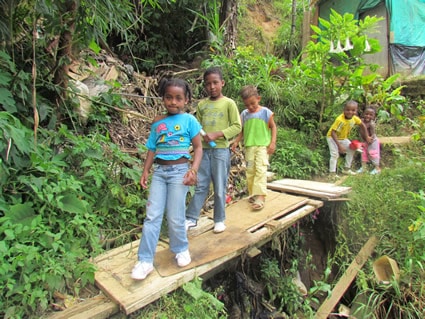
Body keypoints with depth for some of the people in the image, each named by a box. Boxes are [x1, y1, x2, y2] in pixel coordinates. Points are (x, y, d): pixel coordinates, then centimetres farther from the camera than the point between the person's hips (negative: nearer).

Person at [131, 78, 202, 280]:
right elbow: (152, 149, 13)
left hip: (179, 171, -3)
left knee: (175, 217, 2)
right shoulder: (158, 123, 10)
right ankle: (145, 260, 11)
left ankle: (181, 249, 29)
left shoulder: (189, 120, -1)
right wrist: (145, 171, 5)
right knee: (152, 216, 2)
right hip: (159, 171, 4)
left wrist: (193, 170, -14)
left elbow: (198, 147, -2)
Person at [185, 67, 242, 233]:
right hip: (203, 149, 3)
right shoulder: (201, 104, 10)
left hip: (220, 150, -3)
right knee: (200, 186, 8)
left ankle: (219, 220, 20)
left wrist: (216, 134, -16)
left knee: (220, 188, 6)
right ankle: (191, 218, 17)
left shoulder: (228, 103, -2)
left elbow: (237, 126, -6)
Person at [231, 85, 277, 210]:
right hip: (249, 146, 4)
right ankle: (252, 194, 21)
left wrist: (273, 142, -7)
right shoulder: (244, 114, 6)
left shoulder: (266, 112, -2)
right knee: (250, 171, 8)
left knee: (260, 169, -14)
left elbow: (273, 127, 2)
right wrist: (236, 141, -1)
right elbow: (242, 130, 12)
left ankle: (260, 197, -16)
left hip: (263, 146, -4)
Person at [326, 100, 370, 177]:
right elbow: (333, 133, -36)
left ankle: (346, 169, 24)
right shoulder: (340, 120, -36)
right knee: (335, 154, -19)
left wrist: (366, 137, 10)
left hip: (343, 138, 8)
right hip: (332, 137, -7)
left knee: (351, 149, 11)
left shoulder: (354, 118, -14)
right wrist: (339, 145, -38)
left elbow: (362, 125, 6)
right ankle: (332, 173, -12)